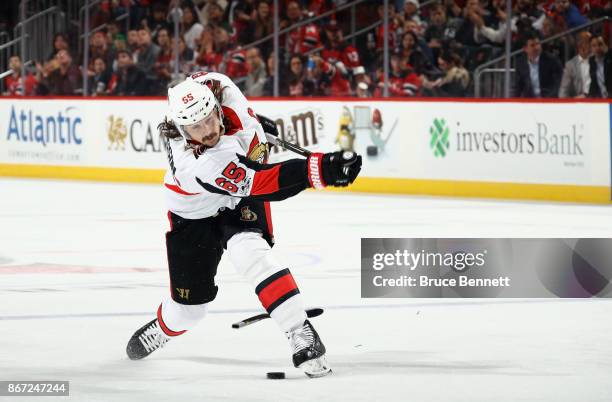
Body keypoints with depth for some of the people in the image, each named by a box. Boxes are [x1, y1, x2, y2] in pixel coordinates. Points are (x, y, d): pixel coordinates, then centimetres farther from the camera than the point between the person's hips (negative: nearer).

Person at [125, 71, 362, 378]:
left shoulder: (216, 86, -28)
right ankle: (163, 328, 43)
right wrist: (322, 169, -56)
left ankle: (301, 335, -28)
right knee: (188, 307, 7)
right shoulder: (195, 166, -43)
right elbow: (258, 184, -47)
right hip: (193, 215, -3)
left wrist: (254, 123, 12)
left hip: (240, 204, 3)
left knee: (249, 253, -28)